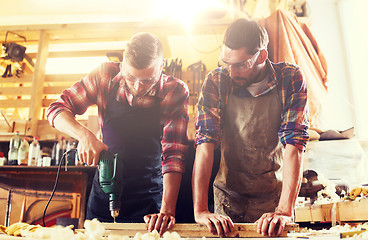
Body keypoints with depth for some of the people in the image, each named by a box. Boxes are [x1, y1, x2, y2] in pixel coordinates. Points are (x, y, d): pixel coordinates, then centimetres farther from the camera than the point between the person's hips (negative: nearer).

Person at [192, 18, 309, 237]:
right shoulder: (216, 82, -11)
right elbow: (205, 145, -18)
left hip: (275, 197, 0)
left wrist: (284, 211, -29)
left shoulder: (291, 79, -12)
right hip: (228, 197, 0)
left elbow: (294, 145, -19)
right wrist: (200, 210, -26)